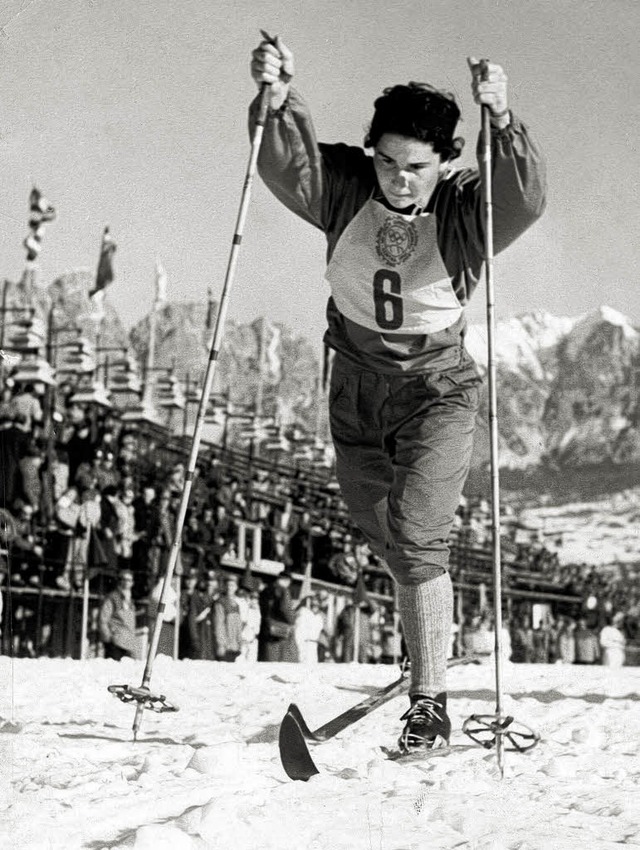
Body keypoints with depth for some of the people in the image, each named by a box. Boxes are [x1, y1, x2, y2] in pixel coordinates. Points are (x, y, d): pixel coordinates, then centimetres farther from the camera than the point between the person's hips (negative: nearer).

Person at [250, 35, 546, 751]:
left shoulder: (465, 209, -18)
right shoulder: (347, 187, -10)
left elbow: (525, 200, -38)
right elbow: (285, 164, -26)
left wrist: (500, 119, -52)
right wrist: (278, 99, -44)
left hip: (437, 391, -4)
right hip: (355, 390, 4)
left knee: (417, 539, -16)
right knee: (384, 540, 18)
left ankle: (429, 703, -9)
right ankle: (426, 654, 45)